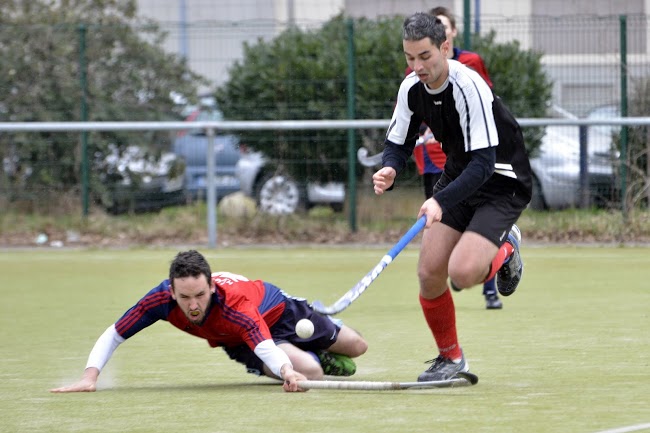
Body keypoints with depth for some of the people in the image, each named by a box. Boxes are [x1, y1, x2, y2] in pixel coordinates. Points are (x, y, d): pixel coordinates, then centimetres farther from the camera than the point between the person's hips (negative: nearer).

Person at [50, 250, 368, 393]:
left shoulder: (235, 306, -49)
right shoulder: (161, 299, -38)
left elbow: (265, 346, -64)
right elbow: (112, 335, -29)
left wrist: (286, 370, -86)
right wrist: (89, 376, -44)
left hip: (276, 309, -2)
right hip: (235, 342, 2)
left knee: (357, 348, 11)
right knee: (311, 371, -20)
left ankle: (317, 314, 47)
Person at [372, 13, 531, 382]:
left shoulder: (469, 87, -28)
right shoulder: (412, 88, -6)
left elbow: (483, 162, -32)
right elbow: (399, 143, 5)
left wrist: (441, 201, -44)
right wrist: (389, 171, -20)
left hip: (502, 183, -7)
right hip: (458, 178, 7)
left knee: (462, 272, -25)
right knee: (429, 272, -5)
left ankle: (505, 249, 10)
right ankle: (450, 358, 17)